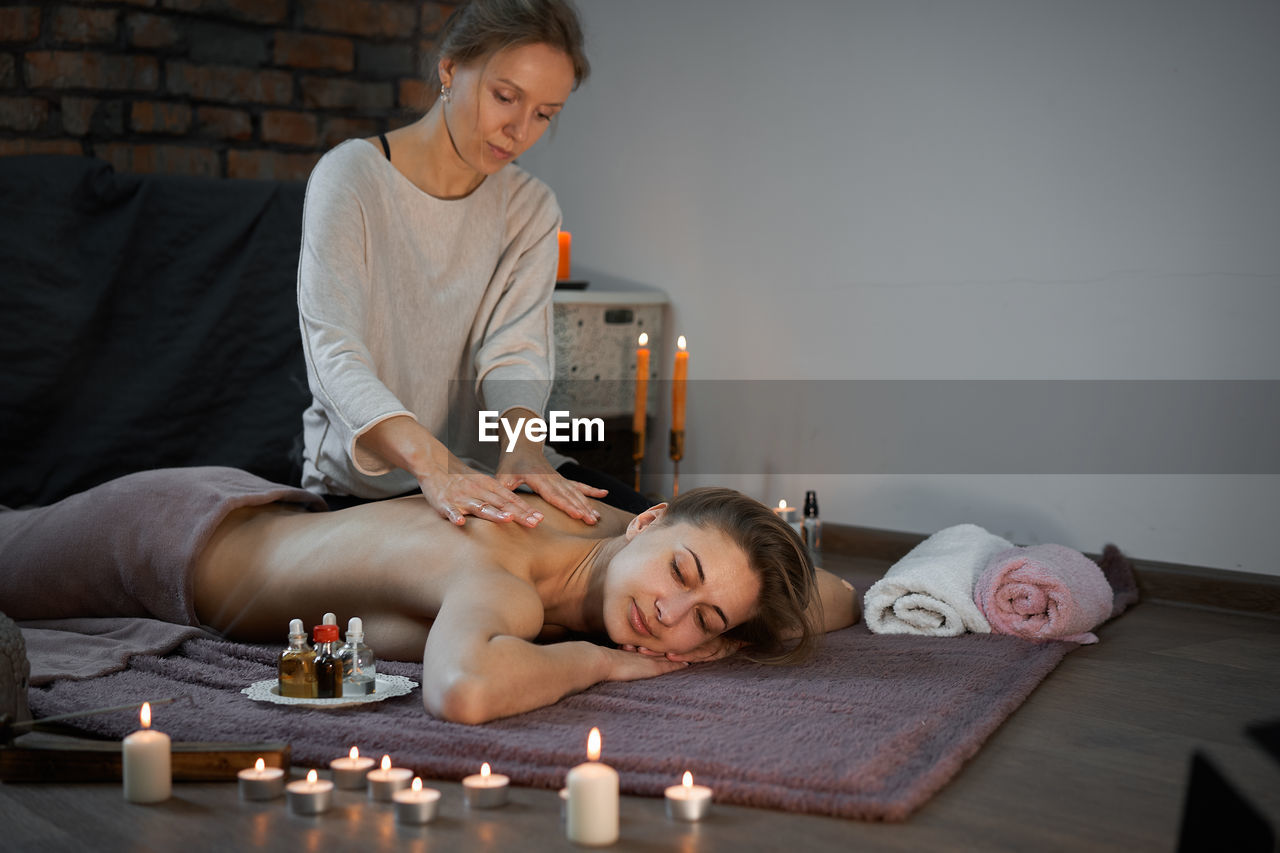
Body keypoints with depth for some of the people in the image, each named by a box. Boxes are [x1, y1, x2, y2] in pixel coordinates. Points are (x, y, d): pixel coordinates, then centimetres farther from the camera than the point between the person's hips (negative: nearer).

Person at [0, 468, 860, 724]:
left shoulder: (592, 524, -21)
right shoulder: (504, 584, -41)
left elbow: (838, 597, -8)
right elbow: (460, 689, -67)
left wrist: (719, 642, -28)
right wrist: (591, 657, -46)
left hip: (260, 505, 7)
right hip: (162, 529, -6)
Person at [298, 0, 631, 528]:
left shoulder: (531, 208, 6)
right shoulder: (351, 178, -10)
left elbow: (516, 350, -8)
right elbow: (335, 355, -23)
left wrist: (523, 443, -33)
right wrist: (431, 463, -42)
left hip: (488, 469, 5)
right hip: (364, 481, -4)